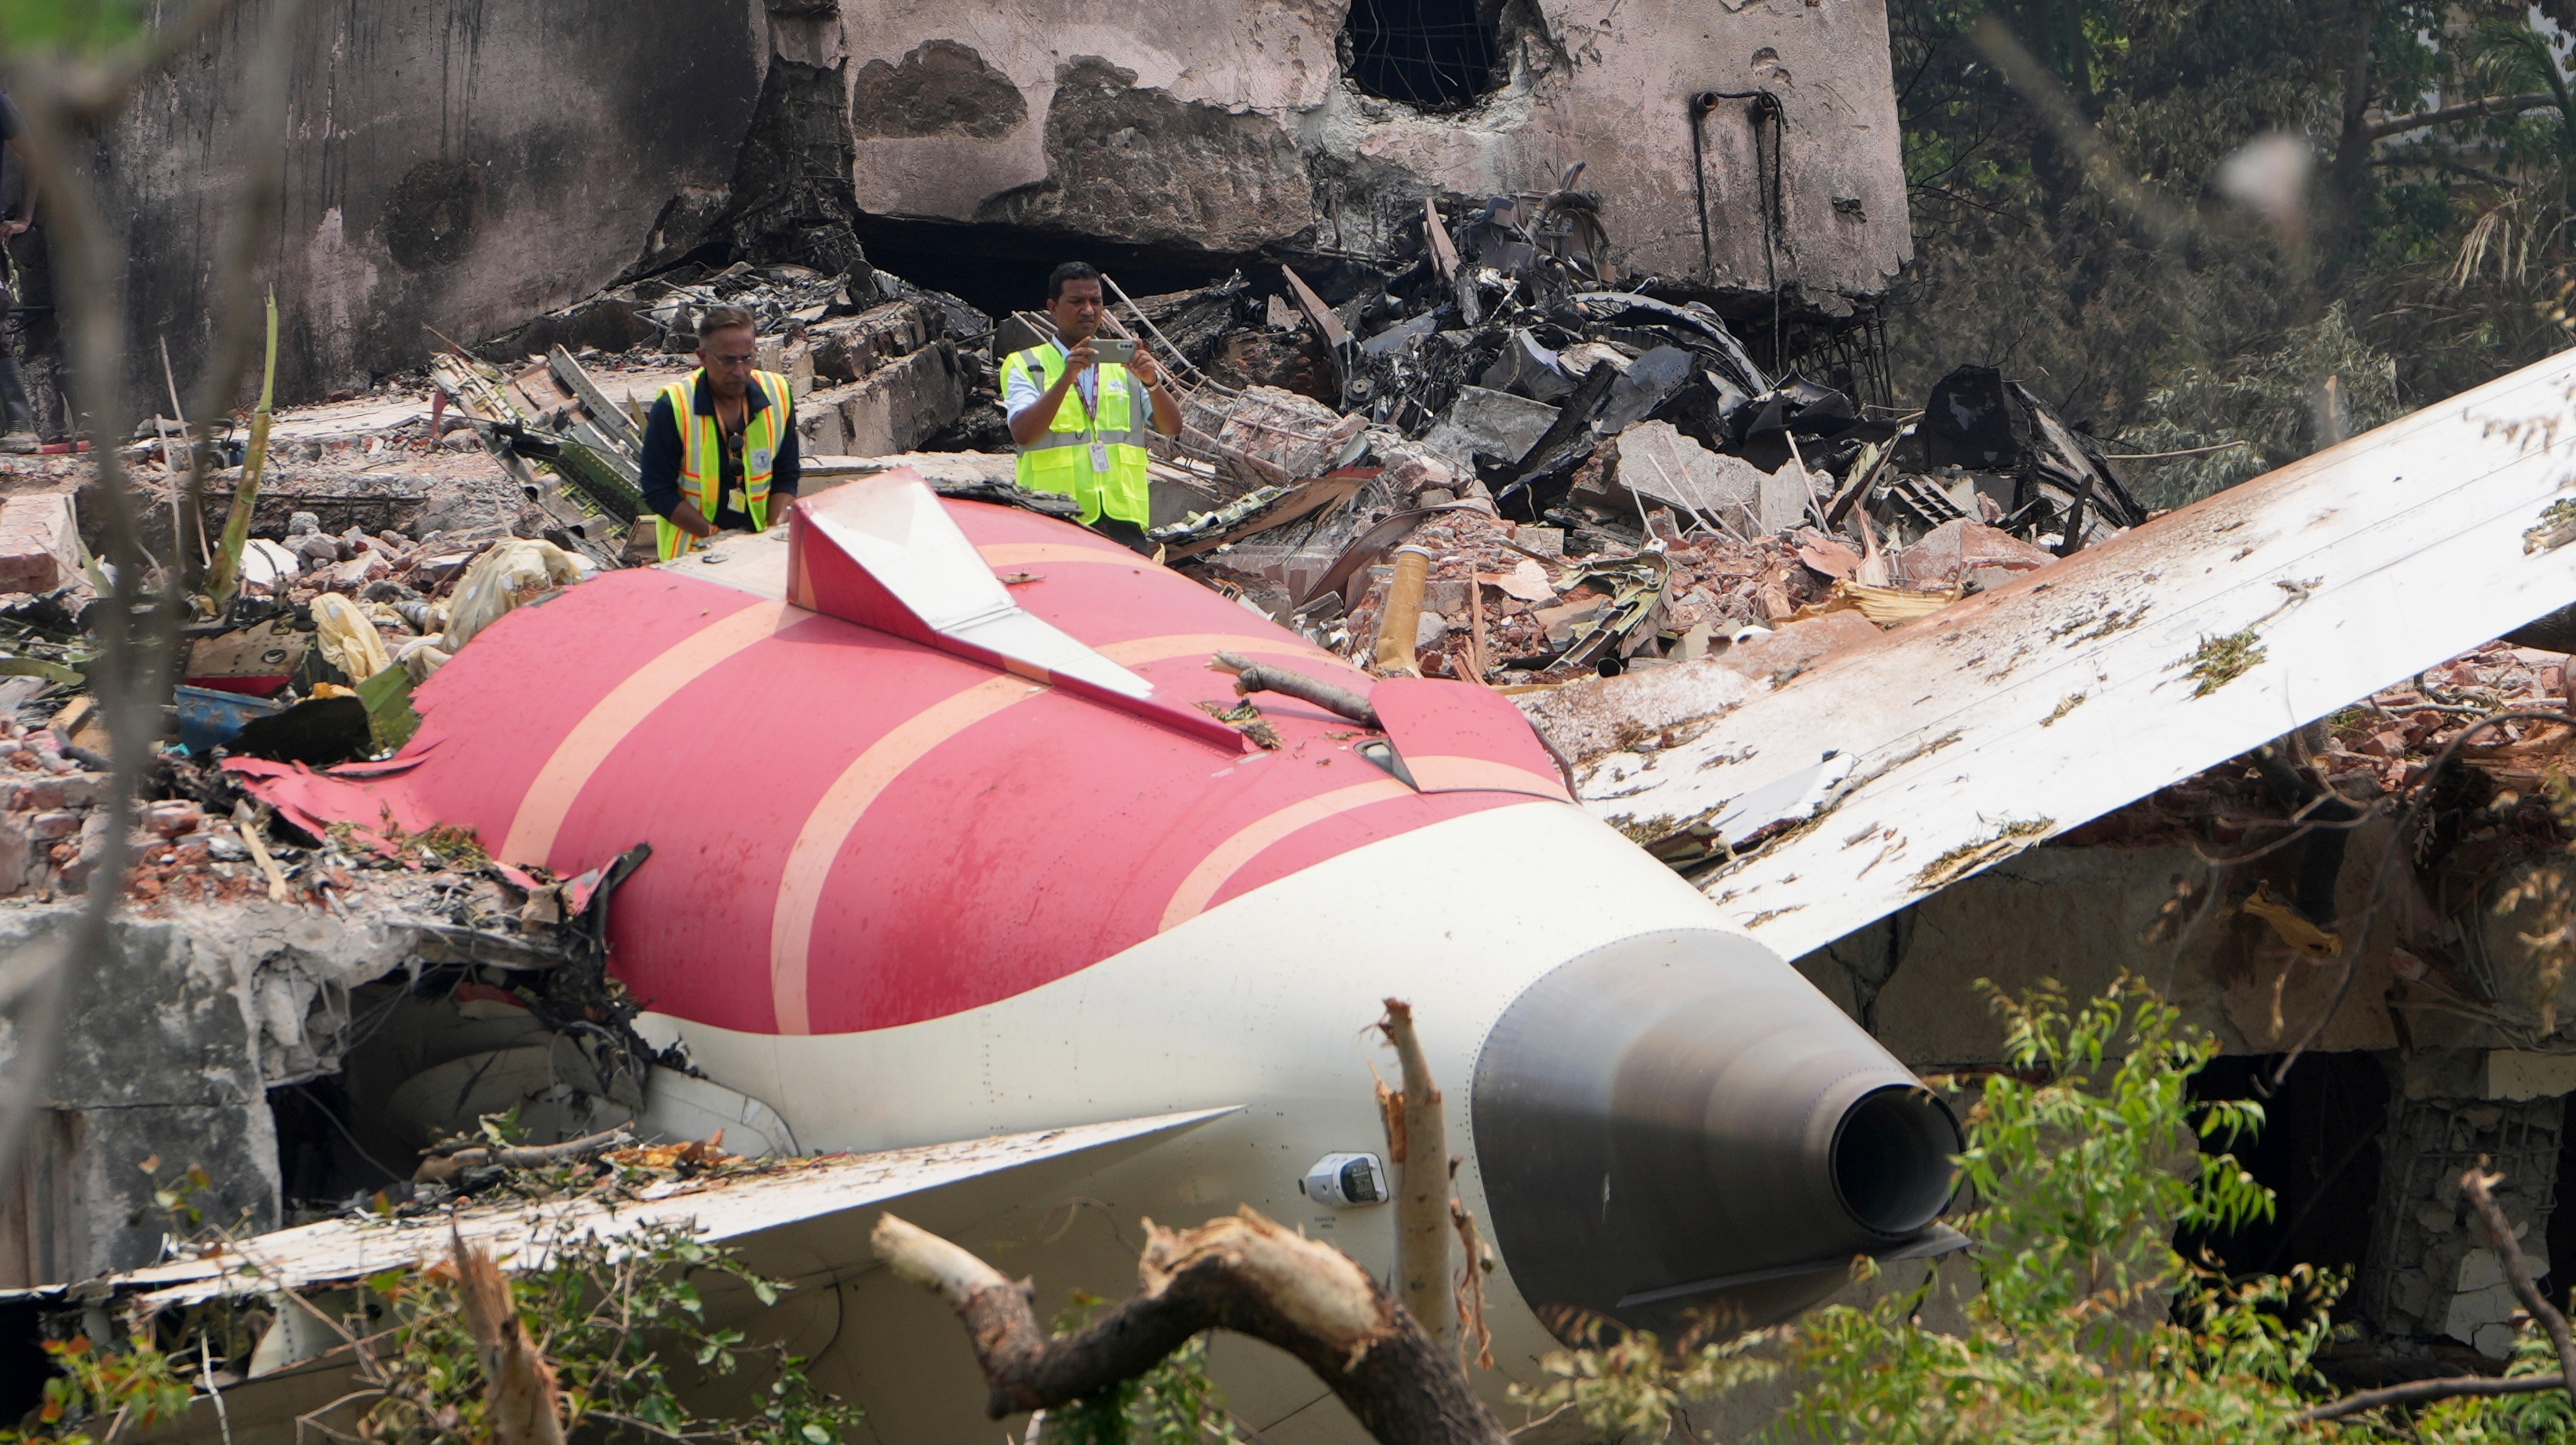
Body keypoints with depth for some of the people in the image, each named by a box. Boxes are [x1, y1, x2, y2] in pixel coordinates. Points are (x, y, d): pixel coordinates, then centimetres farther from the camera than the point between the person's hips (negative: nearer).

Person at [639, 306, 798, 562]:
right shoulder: (673, 407, -10)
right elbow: (658, 490, -7)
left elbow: (787, 476, 11)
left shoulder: (777, 395, 1)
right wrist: (715, 535, -14)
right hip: (691, 552, -3)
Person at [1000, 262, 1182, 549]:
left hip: (1124, 516, 3)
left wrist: (1152, 383, -10)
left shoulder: (1123, 364, 19)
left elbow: (1171, 428, 9)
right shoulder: (1026, 366, 9)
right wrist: (1067, 378, -20)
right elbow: (1022, 433, -9)